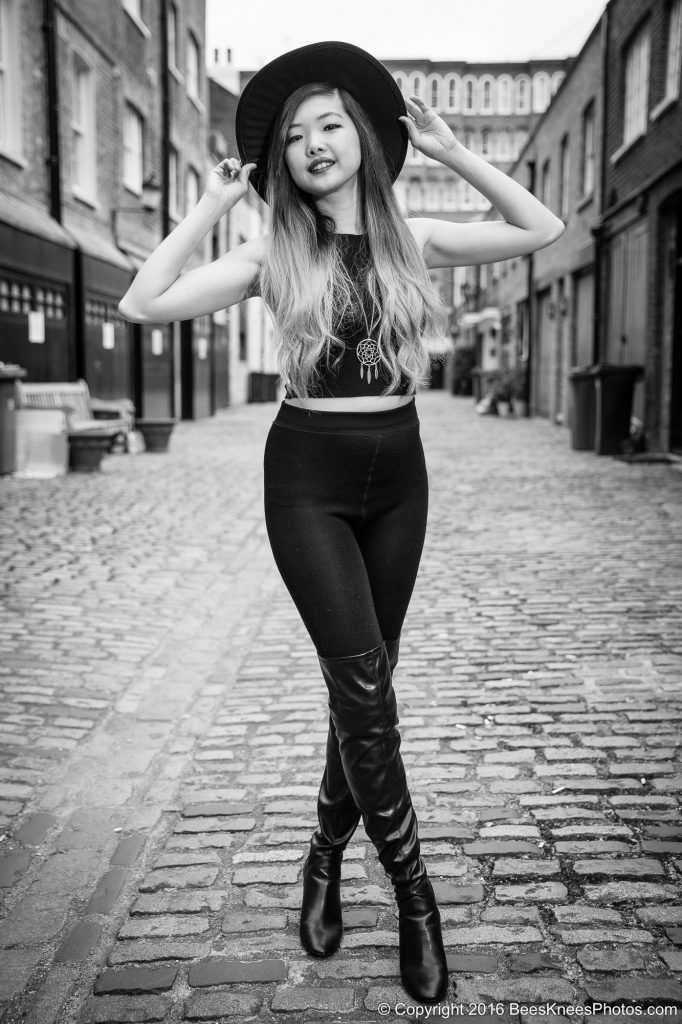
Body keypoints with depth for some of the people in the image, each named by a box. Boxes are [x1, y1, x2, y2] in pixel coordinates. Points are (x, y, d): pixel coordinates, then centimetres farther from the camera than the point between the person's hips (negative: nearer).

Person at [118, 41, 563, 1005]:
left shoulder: (411, 238, 4)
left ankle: (328, 854, 29)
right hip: (309, 475, -3)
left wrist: (452, 152, 3)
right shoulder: (273, 254, -3)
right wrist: (209, 207, -6)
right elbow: (142, 305, -10)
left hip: (398, 473, 3)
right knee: (362, 682, -12)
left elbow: (542, 229, 6)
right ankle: (412, 887, 4)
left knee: (362, 683, 9)